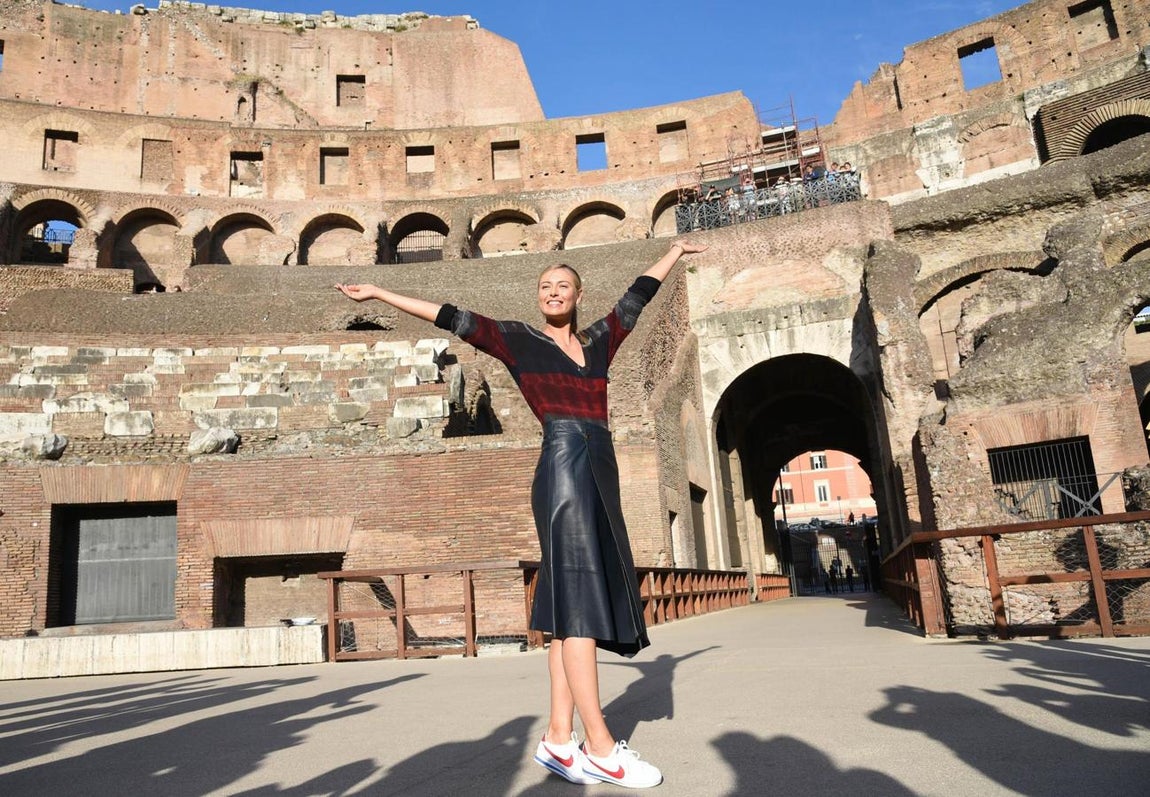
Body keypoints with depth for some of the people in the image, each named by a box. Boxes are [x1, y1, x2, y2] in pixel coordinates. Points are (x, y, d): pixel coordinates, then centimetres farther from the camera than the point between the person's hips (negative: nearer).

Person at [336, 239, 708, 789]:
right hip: (563, 467, -6)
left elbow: (638, 294, 33)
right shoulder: (518, 340, 9)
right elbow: (450, 317, 9)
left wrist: (676, 251, 46)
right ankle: (598, 745, -11)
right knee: (577, 598, -12)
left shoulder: (599, 340, 21)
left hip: (601, 475, 6)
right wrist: (378, 293, 10)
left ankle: (558, 738, 5)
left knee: (576, 604, 2)